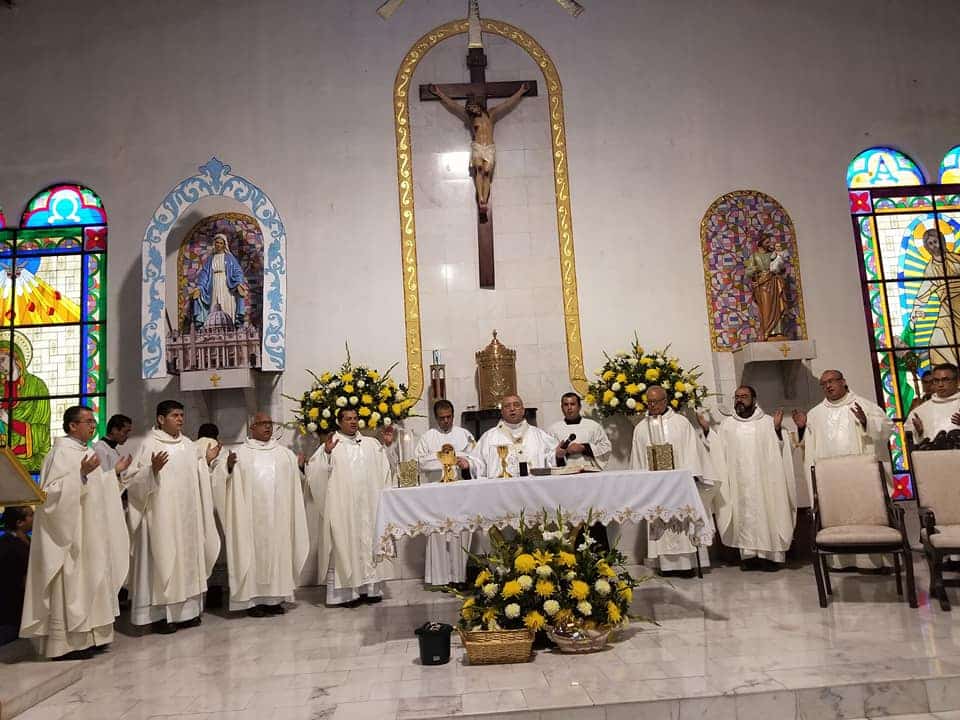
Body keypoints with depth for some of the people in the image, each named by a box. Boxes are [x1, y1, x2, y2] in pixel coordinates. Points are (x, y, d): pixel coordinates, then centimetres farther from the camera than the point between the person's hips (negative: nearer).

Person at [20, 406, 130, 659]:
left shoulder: (86, 453, 13)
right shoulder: (61, 453, -12)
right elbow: (52, 491, -22)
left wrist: (115, 472, 15)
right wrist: (81, 473, -30)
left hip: (89, 533, 9)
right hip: (70, 532, -9)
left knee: (88, 582, 12)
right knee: (69, 584, -4)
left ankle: (86, 636, 20)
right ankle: (65, 643, 4)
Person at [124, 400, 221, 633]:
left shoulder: (188, 444, 12)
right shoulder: (150, 444, -7)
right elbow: (134, 480, -13)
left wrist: (207, 461, 8)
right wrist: (153, 469, -29)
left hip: (186, 514, 6)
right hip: (162, 515, -6)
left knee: (187, 556, 9)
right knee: (162, 557, -3)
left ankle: (186, 609, 19)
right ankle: (159, 613, 6)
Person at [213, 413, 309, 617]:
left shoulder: (285, 453, 11)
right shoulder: (240, 453, 1)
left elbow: (293, 484, 14)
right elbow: (222, 478, -7)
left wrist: (301, 467, -3)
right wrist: (228, 466, -23)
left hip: (278, 516, 3)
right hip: (251, 516, -3)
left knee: (277, 551, 5)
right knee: (253, 551, -1)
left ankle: (274, 598, 15)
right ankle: (252, 599, 7)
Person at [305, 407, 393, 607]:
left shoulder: (372, 444, 13)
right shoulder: (331, 445, 2)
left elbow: (385, 468, 12)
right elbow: (314, 472, -7)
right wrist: (326, 452, -21)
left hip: (368, 505, 3)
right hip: (342, 506, -3)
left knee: (368, 544, 6)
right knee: (345, 545, -2)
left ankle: (370, 586, 14)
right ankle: (347, 590, 3)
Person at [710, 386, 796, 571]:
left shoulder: (767, 422, 2)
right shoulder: (726, 424, 10)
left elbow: (779, 449, -4)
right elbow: (715, 448, 9)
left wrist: (778, 429, -19)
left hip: (764, 480, -2)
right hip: (740, 482, 2)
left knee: (767, 513, -1)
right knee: (744, 515, 2)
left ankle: (771, 554, 6)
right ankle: (748, 554, 7)